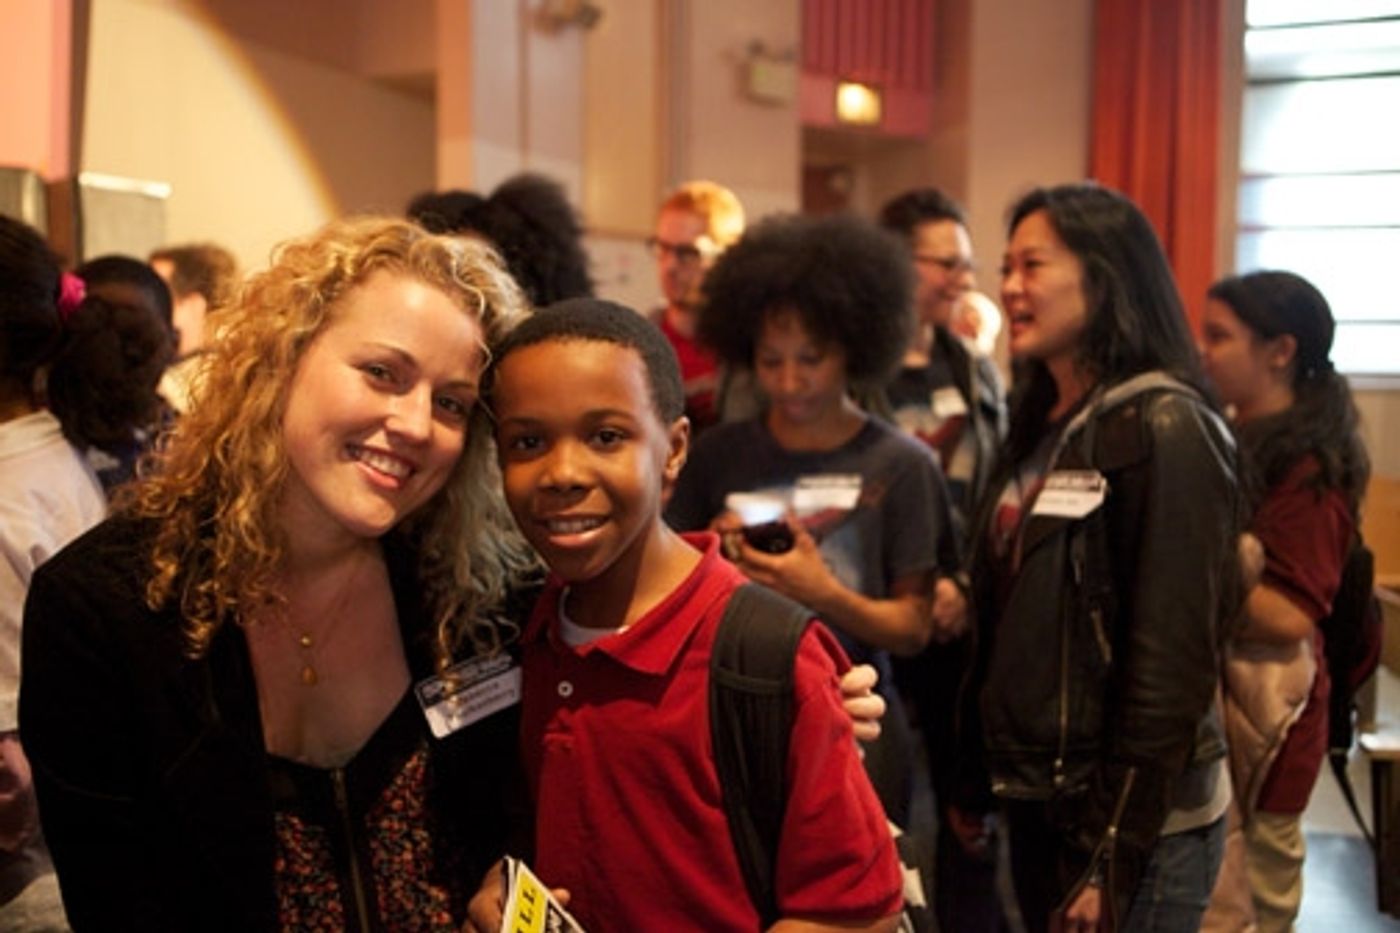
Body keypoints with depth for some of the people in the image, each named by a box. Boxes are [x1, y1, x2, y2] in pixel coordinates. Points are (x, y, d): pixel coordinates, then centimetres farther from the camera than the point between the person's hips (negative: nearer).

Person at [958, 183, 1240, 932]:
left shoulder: (1166, 429, -16)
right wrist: (976, 781, 11)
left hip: (1133, 818, -8)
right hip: (1034, 799, 8)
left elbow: (1172, 662, -19)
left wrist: (1113, 855, -18)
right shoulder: (1040, 424, 8)